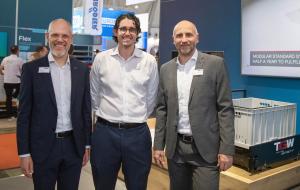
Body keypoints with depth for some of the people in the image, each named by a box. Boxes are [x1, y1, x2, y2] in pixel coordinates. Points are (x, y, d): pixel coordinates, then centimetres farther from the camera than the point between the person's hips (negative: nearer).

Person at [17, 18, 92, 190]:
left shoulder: (82, 69, 3)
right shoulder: (32, 68, -5)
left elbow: (86, 109, 7)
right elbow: (24, 114, -4)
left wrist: (87, 144, 7)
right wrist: (24, 152, -6)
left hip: (74, 146, 3)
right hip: (43, 147, -2)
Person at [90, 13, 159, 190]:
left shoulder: (149, 61, -1)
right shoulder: (101, 59, 0)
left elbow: (151, 97, 9)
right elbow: (94, 94, 11)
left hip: (138, 133, 0)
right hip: (105, 132, 1)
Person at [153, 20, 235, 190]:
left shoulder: (215, 64, -4)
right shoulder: (166, 69, 7)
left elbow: (225, 109, -6)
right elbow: (162, 109, 10)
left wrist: (227, 149, -11)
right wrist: (158, 145, 6)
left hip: (205, 148, -3)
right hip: (175, 148, 4)